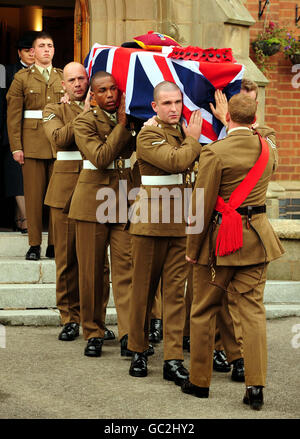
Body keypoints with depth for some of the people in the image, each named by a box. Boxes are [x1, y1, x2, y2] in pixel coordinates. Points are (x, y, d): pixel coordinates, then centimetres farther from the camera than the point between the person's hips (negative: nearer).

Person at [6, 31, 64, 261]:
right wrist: (16, 146, -6)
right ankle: (34, 245, 3)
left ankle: (54, 244, 7)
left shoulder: (63, 77, 13)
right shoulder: (22, 78, 6)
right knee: (34, 194, -2)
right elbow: (13, 115, 2)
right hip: (32, 144, -2)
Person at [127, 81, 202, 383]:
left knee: (175, 290, 1)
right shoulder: (148, 136, -8)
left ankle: (173, 359, 1)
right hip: (150, 223, -5)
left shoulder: (183, 134, 14)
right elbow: (176, 161, -22)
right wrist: (192, 140, -9)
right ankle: (138, 351, 20)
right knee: (144, 288, 6)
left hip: (180, 224, 5)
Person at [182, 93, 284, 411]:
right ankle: (255, 385, -2)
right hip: (256, 238, 4)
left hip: (220, 240, -4)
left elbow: (202, 206, -13)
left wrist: (192, 248, -4)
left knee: (204, 312, 10)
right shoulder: (268, 149, 2)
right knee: (253, 310, 5)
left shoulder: (215, 152, -15)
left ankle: (199, 381, 19)